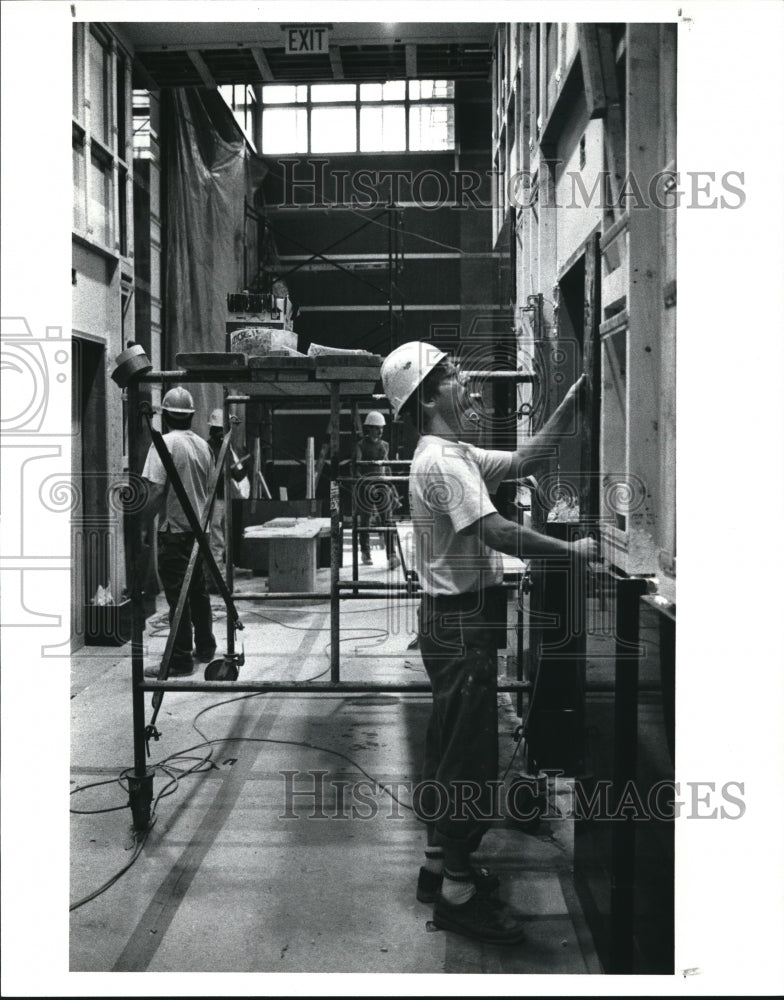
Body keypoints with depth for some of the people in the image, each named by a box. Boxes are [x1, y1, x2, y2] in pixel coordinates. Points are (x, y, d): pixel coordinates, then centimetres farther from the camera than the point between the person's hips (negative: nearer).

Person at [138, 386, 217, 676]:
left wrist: (145, 523, -10)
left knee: (177, 597, -3)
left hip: (174, 531, -7)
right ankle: (205, 648, 29)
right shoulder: (203, 445, 7)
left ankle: (180, 661, 1)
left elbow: (156, 490, -19)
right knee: (198, 591, 18)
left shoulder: (165, 443, -14)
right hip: (199, 528, 7)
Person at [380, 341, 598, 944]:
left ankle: (440, 864, 31)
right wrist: (573, 551, -23)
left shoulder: (458, 455, 14)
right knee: (469, 758, -3)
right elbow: (496, 532, -28)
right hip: (461, 624, -11)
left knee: (452, 751, 18)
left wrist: (569, 407, 7)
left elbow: (525, 461, 16)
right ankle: (458, 893, 8)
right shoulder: (441, 461, -19)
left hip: (460, 621, 11)